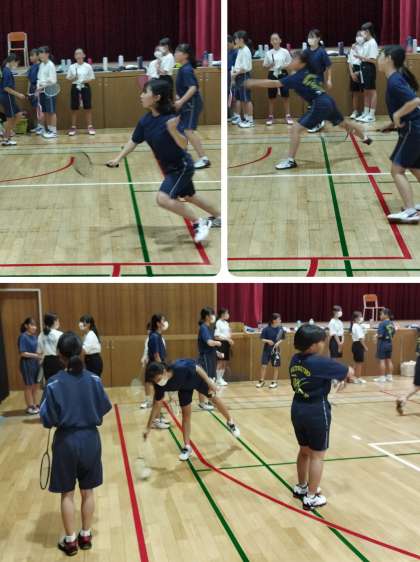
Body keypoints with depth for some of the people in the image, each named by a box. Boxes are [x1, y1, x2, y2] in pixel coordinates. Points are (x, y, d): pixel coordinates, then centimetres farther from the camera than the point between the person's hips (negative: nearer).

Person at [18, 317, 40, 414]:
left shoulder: (34, 336, 7)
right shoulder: (23, 337, -13)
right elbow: (22, 353, -17)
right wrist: (36, 355, -20)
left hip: (36, 363, 6)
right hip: (27, 364, -6)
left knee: (36, 385, 12)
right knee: (28, 386, 6)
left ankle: (36, 405, 23)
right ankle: (30, 407, 16)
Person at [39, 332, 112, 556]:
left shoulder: (54, 384, -16)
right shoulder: (93, 379, -9)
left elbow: (48, 419, -15)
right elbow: (104, 408, 1)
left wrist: (61, 418, 5)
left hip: (66, 442, -2)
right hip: (90, 439, 2)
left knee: (67, 493, 13)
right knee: (87, 491, 17)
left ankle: (70, 540, 23)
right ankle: (86, 536, 29)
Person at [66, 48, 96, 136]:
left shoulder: (88, 66, -2)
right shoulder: (71, 67, 2)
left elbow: (92, 78, 2)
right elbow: (68, 78, 6)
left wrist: (86, 80, -17)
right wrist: (73, 78, -14)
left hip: (85, 87, -1)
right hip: (75, 87, 1)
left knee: (87, 108, 1)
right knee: (74, 108, 4)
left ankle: (90, 126, 9)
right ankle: (73, 127, 11)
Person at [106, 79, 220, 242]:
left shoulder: (170, 118, -28)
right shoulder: (145, 121, -7)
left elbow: (184, 145, -33)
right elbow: (133, 141, 7)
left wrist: (173, 130, -49)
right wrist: (118, 159, 3)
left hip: (182, 166, -8)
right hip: (170, 168, 8)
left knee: (163, 198, -23)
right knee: (189, 197, 25)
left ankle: (199, 223, -7)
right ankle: (218, 216, 49)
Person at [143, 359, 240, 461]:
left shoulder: (180, 368, -46)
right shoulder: (159, 385, -31)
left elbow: (198, 368, -27)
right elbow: (157, 405, -18)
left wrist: (210, 383, -24)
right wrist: (148, 427, -16)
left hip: (197, 378, -2)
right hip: (184, 387, 2)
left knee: (214, 399, 16)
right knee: (185, 414, -4)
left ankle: (230, 423, 41)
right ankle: (187, 447, 7)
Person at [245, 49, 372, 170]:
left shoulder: (296, 77, -10)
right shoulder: (308, 72, 12)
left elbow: (274, 83, -17)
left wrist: (253, 83, -15)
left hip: (320, 105, -9)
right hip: (327, 101, 9)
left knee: (295, 129, -10)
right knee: (344, 123, 32)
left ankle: (290, 161, -10)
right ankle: (365, 137, 56)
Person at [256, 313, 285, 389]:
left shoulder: (280, 329, -6)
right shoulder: (266, 329, -12)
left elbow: (282, 339, 5)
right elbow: (262, 339, -6)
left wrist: (278, 342, -14)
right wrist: (268, 341, -23)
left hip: (276, 350, 1)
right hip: (267, 349, -1)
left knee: (276, 366, 7)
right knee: (264, 365, 1)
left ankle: (274, 382, 19)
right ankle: (261, 381, 17)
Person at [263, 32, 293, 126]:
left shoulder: (285, 52, 0)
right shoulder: (268, 53, 4)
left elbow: (290, 64, 4)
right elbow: (264, 66, 7)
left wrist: (284, 66, -15)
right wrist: (270, 65, -13)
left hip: (283, 74, -1)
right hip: (272, 74, 1)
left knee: (285, 96, -1)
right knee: (271, 97, 5)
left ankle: (288, 116, 7)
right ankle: (270, 117, 14)